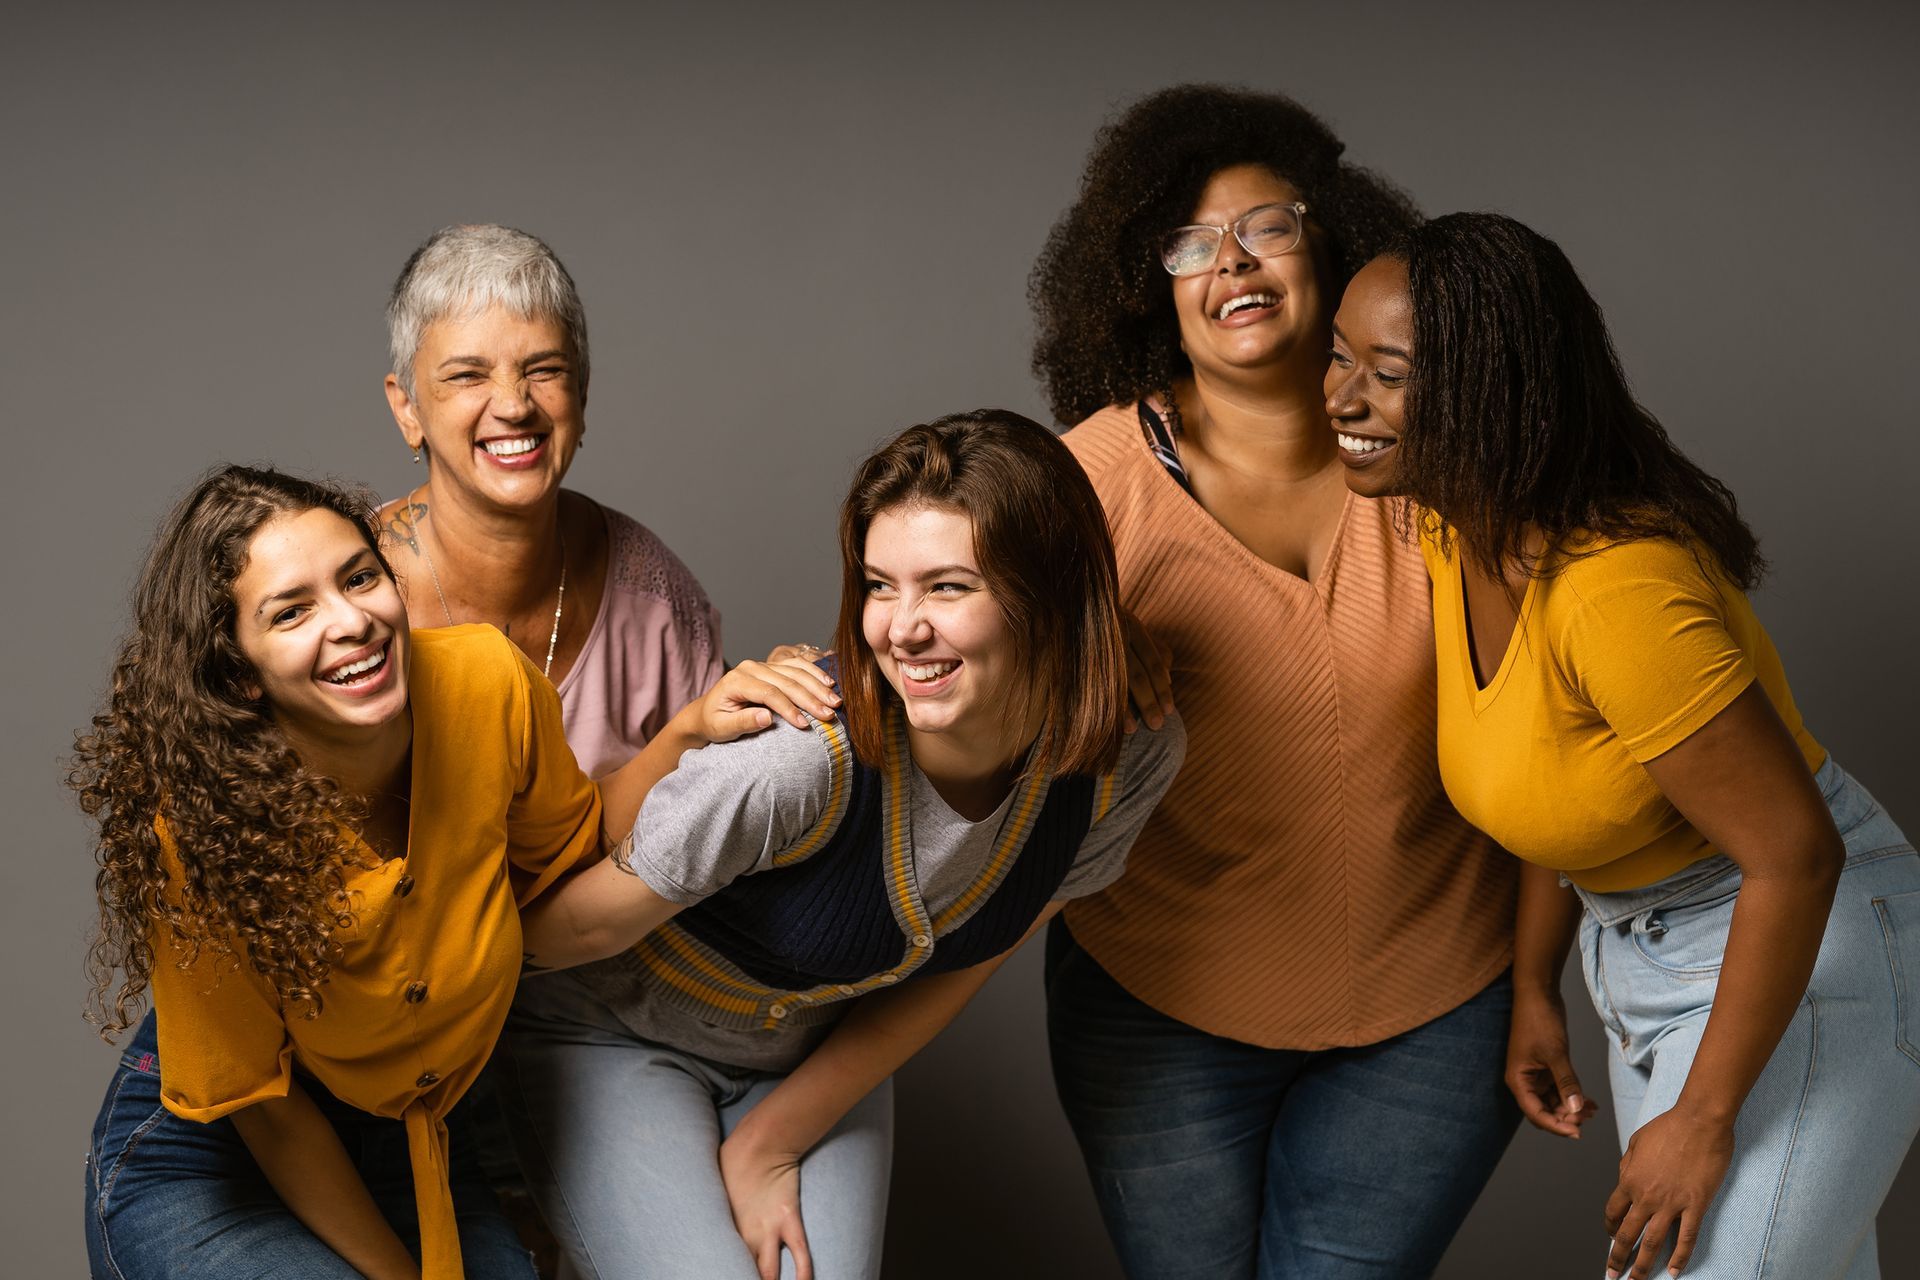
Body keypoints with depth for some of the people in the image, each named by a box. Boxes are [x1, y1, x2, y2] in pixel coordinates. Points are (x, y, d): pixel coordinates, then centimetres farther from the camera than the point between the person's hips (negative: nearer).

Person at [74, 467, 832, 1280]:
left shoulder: (483, 682, -17)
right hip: (202, 1177, -5)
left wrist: (690, 732, -11)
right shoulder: (196, 819, -28)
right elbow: (258, 1100, -15)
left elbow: (568, 872, 3)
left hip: (415, 1150, 5)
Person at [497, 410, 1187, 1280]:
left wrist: (772, 1143, -4)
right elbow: (585, 929, -19)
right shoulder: (798, 757, -35)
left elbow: (951, 973, -4)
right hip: (614, 1040, -4)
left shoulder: (1127, 763, -18)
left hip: (818, 1061, 4)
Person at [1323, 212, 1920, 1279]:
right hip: (1643, 954, 9)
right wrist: (1536, 987, 11)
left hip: (1801, 958, -9)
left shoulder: (1617, 590, -34)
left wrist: (1705, 1119, -22)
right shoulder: (1462, 532, -6)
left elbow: (1797, 852, -29)